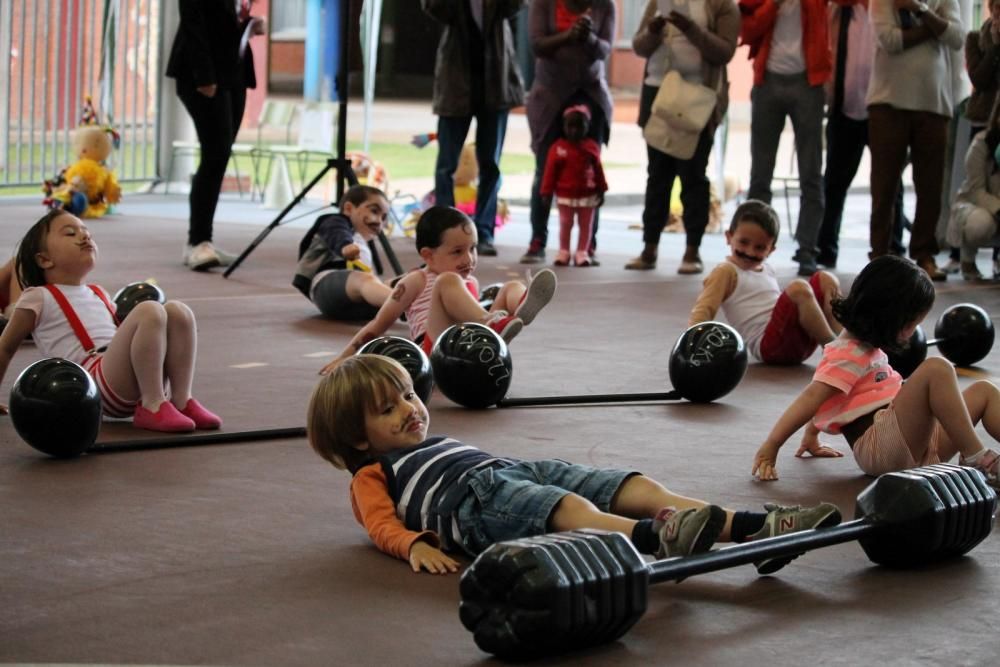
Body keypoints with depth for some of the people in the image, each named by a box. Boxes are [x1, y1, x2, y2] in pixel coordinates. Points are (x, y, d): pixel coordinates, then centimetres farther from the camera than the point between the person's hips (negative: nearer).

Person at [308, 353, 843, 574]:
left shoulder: (436, 444, 40)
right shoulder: (373, 473, 18)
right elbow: (383, 523, 1)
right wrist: (415, 545, -19)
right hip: (478, 498, -8)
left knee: (642, 488, -14)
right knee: (573, 509, -38)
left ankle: (756, 528, -31)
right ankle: (657, 536, -67)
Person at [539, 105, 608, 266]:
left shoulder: (592, 147, 0)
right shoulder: (558, 148, -6)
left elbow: (598, 170, 5)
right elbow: (550, 171, -5)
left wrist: (601, 191, 5)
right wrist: (547, 192, -7)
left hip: (588, 196, 1)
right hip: (565, 195, -1)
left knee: (586, 225, 6)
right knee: (565, 225, 8)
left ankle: (582, 252, 15)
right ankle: (563, 252, 17)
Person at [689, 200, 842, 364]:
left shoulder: (766, 270, 23)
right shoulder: (726, 272, 1)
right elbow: (703, 311, -10)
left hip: (801, 341, 8)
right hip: (769, 344, -8)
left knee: (825, 279, 3)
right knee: (798, 289, -27)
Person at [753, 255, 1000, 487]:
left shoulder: (865, 348, 21)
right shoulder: (849, 355, -9)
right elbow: (812, 397, -18)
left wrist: (811, 437, 27)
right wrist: (770, 448, -25)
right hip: (880, 447, -10)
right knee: (937, 369, -27)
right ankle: (976, 459, -25)